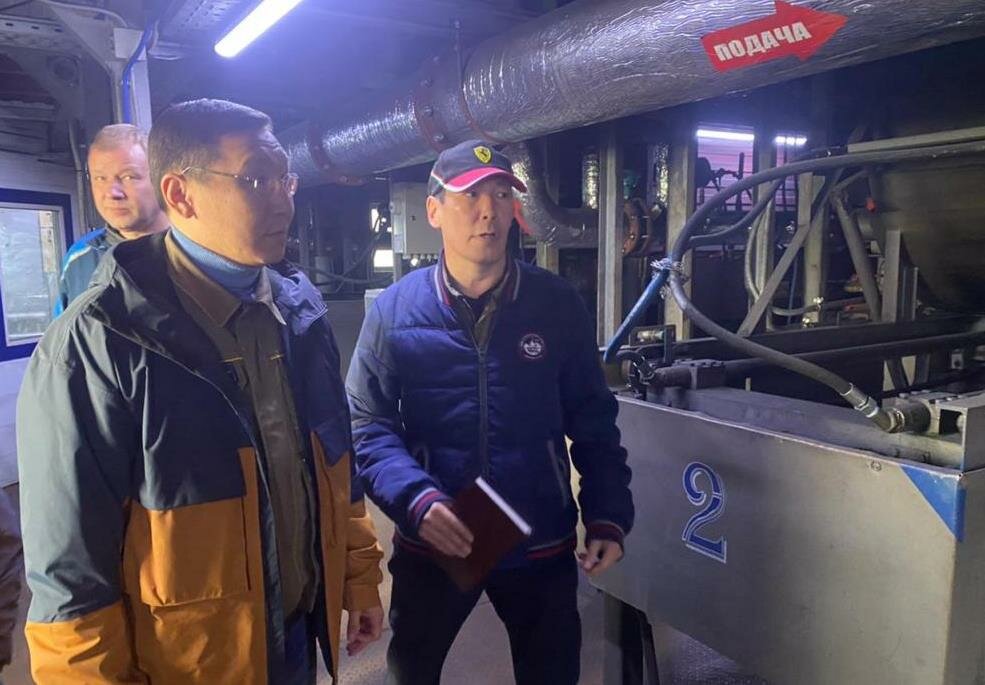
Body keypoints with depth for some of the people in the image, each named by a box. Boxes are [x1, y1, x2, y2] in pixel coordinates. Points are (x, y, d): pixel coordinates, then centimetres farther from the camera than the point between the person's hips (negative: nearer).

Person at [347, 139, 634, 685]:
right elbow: (367, 425, -7)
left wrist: (609, 516, -4)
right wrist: (415, 501, -22)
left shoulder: (558, 304, -3)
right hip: (431, 543, 0)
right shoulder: (394, 309, -7)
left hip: (542, 543, 1)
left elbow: (593, 421, 2)